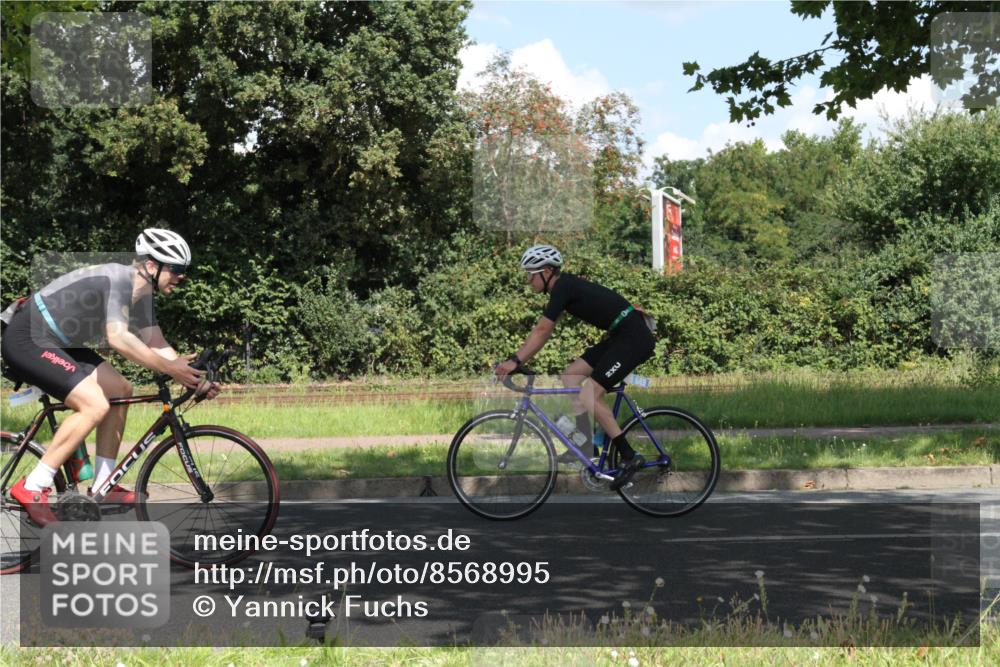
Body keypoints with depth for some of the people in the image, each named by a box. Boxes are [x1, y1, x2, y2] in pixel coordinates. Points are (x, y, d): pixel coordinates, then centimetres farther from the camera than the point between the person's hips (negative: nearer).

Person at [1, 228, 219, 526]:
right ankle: (32, 488, -15)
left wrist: (194, 378, -5)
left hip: (54, 342, 11)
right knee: (95, 405, -20)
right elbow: (118, 338, -35)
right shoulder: (119, 279, -23)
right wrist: (170, 369, -30)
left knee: (120, 390, 9)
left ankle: (103, 485, 12)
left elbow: (158, 346, 9)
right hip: (26, 341, -11)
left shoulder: (141, 293, 8)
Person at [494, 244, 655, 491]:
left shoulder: (563, 288, -14)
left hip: (634, 338, -10)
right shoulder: (565, 286, 14)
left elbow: (542, 332, -18)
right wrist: (515, 360, 12)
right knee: (571, 375, 8)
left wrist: (515, 361, -19)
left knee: (589, 395, -15)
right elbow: (542, 331, 16)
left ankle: (629, 456, -9)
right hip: (620, 337, 10)